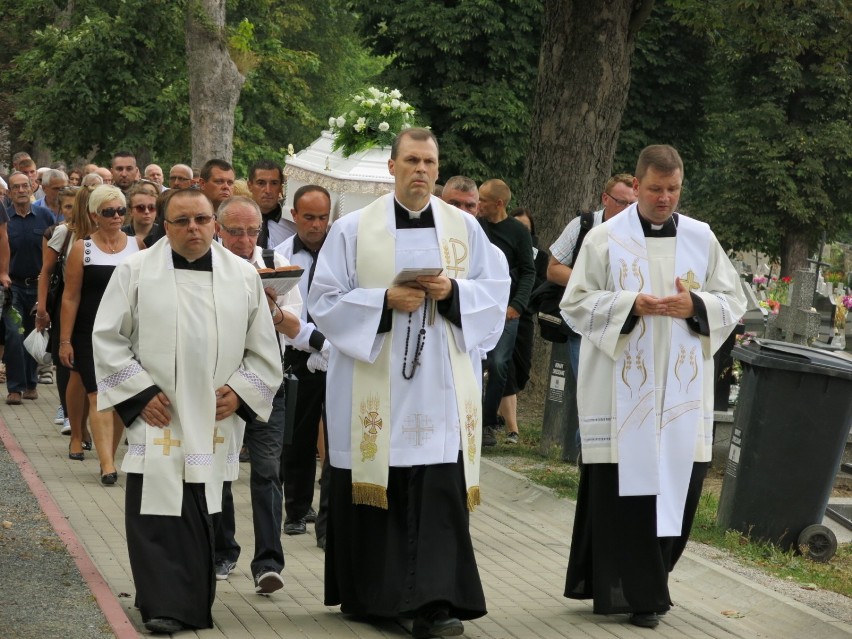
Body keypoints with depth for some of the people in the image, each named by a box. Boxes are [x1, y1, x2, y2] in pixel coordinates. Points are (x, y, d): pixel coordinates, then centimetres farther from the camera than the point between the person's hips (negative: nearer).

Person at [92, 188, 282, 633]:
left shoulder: (243, 276, 7)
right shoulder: (136, 271, 0)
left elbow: (263, 349, 11)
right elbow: (108, 338, 1)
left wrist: (240, 391, -1)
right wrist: (140, 392, -6)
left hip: (213, 419, 2)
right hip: (156, 418, -2)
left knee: (202, 511, 7)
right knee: (158, 512, -6)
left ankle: (194, 602, 18)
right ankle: (164, 604, -1)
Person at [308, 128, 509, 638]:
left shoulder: (465, 227, 8)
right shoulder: (353, 229, 2)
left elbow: (496, 290, 8)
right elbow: (326, 301, 0)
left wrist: (453, 290, -11)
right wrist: (385, 301, -14)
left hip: (443, 383, 1)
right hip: (374, 384, -1)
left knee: (441, 493, -7)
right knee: (376, 490, 4)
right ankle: (372, 594, 17)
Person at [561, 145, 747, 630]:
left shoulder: (703, 239, 8)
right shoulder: (606, 238, -1)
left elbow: (734, 302, 9)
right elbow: (576, 303, -2)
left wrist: (694, 306, -12)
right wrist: (631, 305, -17)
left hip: (682, 391, 3)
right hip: (621, 390, -3)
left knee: (677, 487, 3)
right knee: (622, 490, -4)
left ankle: (645, 585, 19)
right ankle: (631, 591, 5)